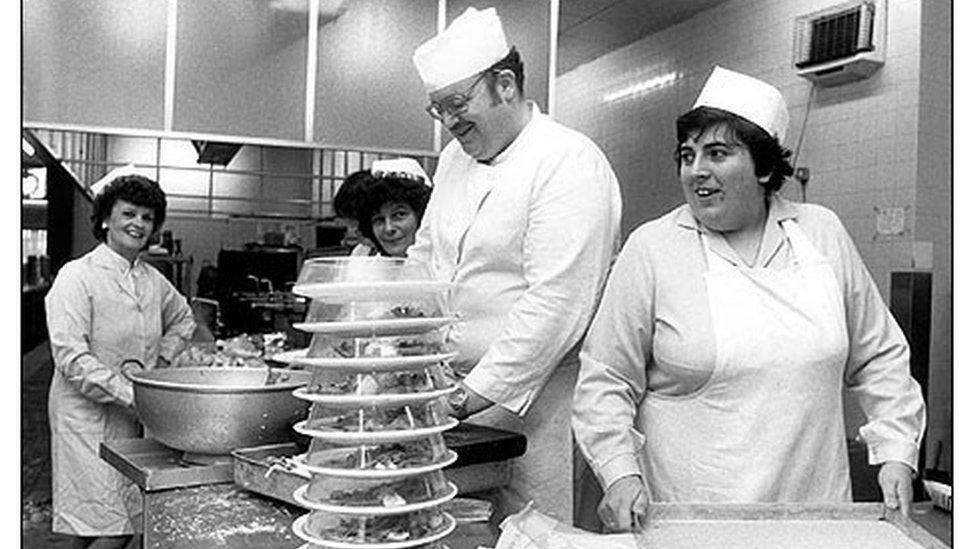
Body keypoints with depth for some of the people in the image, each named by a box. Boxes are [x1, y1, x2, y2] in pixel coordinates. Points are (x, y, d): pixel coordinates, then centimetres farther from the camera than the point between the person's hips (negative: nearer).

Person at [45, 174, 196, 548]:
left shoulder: (154, 281, 9)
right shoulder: (77, 276, -9)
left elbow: (183, 320, 29)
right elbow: (70, 358, -17)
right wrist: (131, 394, -20)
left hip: (133, 417, 6)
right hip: (86, 415, -6)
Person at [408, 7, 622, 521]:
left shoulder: (571, 163, -16)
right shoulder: (456, 157, 11)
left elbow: (556, 305, -23)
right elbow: (424, 257, 18)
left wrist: (474, 393, -21)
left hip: (532, 398, -7)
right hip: (456, 387, 7)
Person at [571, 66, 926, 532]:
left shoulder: (822, 233, 4)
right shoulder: (651, 249, -5)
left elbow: (879, 357, 12)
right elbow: (606, 380, -4)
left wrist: (896, 452, 5)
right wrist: (620, 473, -15)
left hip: (813, 500, 3)